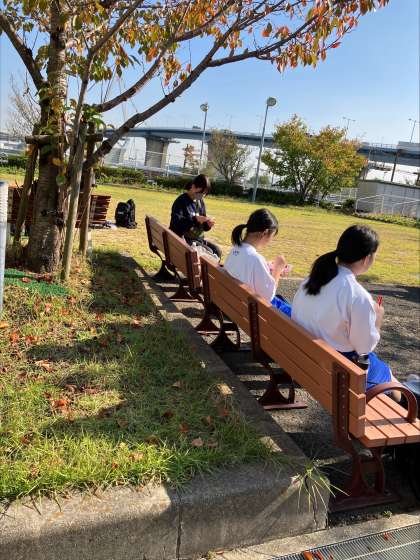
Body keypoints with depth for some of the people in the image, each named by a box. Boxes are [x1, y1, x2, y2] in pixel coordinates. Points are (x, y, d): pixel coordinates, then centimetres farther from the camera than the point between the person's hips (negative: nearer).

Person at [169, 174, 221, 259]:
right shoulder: (181, 201, -14)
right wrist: (195, 219, -37)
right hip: (184, 238, -8)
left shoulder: (200, 202, 10)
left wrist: (208, 224, -11)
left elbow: (202, 225, 13)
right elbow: (175, 222, -28)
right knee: (208, 252, -21)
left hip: (198, 238, 8)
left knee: (217, 250, -5)